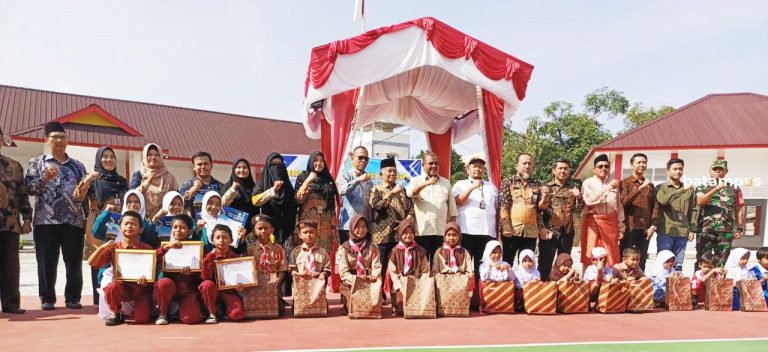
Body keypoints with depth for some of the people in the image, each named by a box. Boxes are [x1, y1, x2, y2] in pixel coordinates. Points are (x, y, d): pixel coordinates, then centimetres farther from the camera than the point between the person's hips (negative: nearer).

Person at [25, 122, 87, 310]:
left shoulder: (78, 166, 15)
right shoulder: (37, 163, 9)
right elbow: (28, 188, 0)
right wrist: (45, 178, -13)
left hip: (74, 221, 2)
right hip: (46, 221, -2)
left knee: (74, 262, 2)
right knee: (47, 262, 1)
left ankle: (73, 298, 10)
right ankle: (47, 298, 12)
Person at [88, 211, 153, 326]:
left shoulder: (147, 249, -1)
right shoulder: (113, 248, 2)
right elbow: (92, 263, -5)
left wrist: (146, 279, -21)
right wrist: (102, 247, -20)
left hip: (141, 288, -2)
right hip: (122, 287, 2)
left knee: (141, 319, -24)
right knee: (112, 287, -34)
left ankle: (144, 308, 15)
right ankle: (116, 314, -5)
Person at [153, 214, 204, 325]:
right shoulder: (167, 247, 9)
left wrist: (192, 272, -18)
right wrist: (166, 247, -19)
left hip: (189, 288, -2)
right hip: (170, 286, 2)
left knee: (190, 318, -24)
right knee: (163, 282, -34)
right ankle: (163, 314, -8)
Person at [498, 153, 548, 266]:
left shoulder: (537, 184, 13)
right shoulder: (508, 182, 3)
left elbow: (541, 207, 12)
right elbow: (502, 206, -4)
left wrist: (544, 196, -8)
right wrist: (506, 226, -13)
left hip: (531, 231, 3)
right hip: (512, 230, -3)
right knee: (507, 262, 1)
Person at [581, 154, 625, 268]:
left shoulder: (613, 184, 11)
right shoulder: (588, 183, -1)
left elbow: (619, 207, 13)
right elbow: (589, 201, -19)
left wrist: (621, 227, 9)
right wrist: (608, 187, -23)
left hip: (611, 223, 4)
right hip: (593, 222, -4)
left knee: (612, 257, 5)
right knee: (591, 257, -2)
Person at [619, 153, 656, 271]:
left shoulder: (650, 185, 15)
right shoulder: (625, 183, 1)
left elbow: (654, 206, 12)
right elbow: (623, 201, -15)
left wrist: (653, 226, 1)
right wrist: (640, 188, -22)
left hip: (645, 229, 4)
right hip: (629, 228, -4)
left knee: (642, 260, 8)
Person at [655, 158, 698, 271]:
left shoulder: (689, 189, 13)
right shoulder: (661, 188, 3)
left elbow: (693, 210, 13)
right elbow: (663, 200, -18)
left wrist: (692, 229, 5)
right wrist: (682, 190, -26)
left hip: (683, 232, 3)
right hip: (665, 232, -3)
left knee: (678, 265, 7)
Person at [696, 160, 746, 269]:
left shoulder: (734, 189, 10)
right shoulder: (702, 188, 6)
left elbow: (739, 209, 10)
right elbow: (699, 202, -14)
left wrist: (739, 229, 4)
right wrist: (715, 189, -23)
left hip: (726, 232, 1)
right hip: (705, 231, -1)